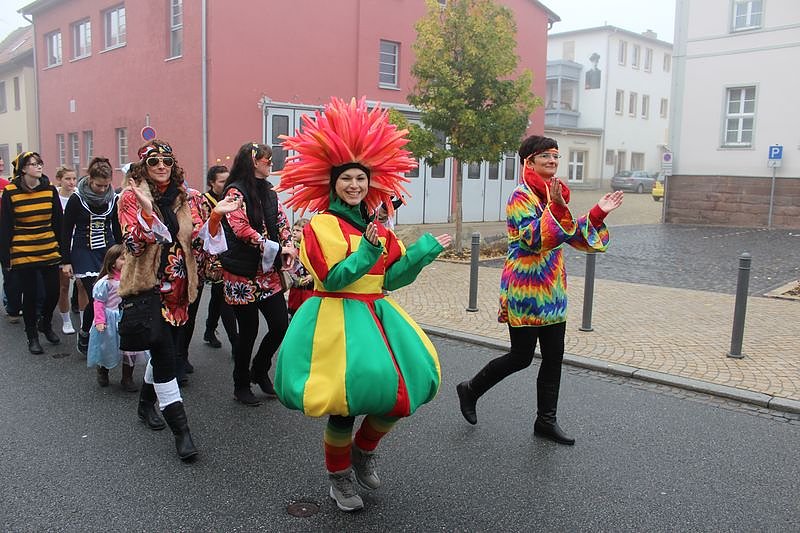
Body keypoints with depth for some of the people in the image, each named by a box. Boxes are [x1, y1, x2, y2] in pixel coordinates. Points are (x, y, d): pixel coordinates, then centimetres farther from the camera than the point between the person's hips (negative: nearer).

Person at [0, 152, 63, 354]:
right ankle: (32, 336, 24)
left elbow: (58, 222, 6)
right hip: (23, 254, -2)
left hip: (49, 252, 2)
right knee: (30, 295, 6)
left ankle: (45, 323, 34)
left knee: (53, 292, 4)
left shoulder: (50, 189, 1)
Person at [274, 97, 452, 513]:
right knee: (348, 400, -4)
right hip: (337, 317, -6)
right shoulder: (321, 225, -8)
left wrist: (426, 250, 3)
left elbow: (391, 277, 7)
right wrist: (368, 251, -27)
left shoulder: (377, 228, 12)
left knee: (406, 387, 1)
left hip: (375, 314, 7)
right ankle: (339, 479, 23)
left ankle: (364, 450, 27)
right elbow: (333, 279, -18)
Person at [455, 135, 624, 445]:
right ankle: (470, 390, 23)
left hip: (552, 291, 8)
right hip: (525, 290, -8)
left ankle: (546, 420, 23)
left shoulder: (555, 195, 13)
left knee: (553, 357, 10)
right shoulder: (521, 197, -13)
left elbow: (576, 237, 17)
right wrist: (556, 208, -35)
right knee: (521, 356, 1)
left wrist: (599, 213, 5)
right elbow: (534, 239, -25)